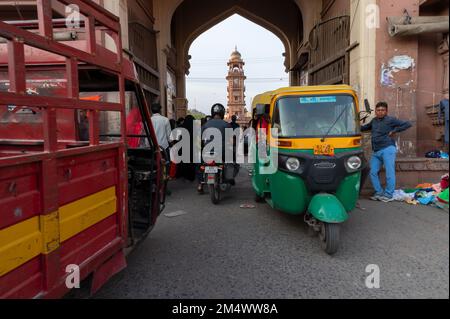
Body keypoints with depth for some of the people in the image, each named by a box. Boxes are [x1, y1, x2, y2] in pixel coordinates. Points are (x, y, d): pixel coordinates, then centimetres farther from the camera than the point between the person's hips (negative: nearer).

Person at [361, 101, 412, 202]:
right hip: (376, 152, 7)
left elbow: (407, 124, -2)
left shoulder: (391, 120, 0)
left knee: (389, 173, -5)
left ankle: (389, 195, 3)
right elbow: (365, 128, 33)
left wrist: (394, 131, -6)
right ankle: (379, 193, 14)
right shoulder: (374, 121, 18)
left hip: (388, 149, -6)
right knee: (372, 172, 3)